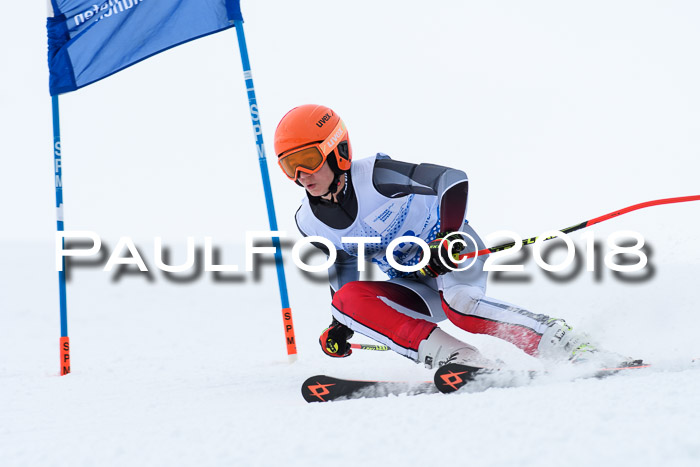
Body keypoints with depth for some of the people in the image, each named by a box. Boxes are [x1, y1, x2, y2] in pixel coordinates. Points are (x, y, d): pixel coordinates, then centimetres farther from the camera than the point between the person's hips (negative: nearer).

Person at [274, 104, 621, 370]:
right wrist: (341, 325, 10)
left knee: (457, 303, -37)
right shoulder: (309, 223, -3)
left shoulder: (376, 176, -21)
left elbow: (453, 179, -24)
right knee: (348, 298, -21)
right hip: (416, 290, 6)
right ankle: (453, 358, -30)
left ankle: (572, 349, -30)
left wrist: (450, 235, -37)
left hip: (451, 253, -6)